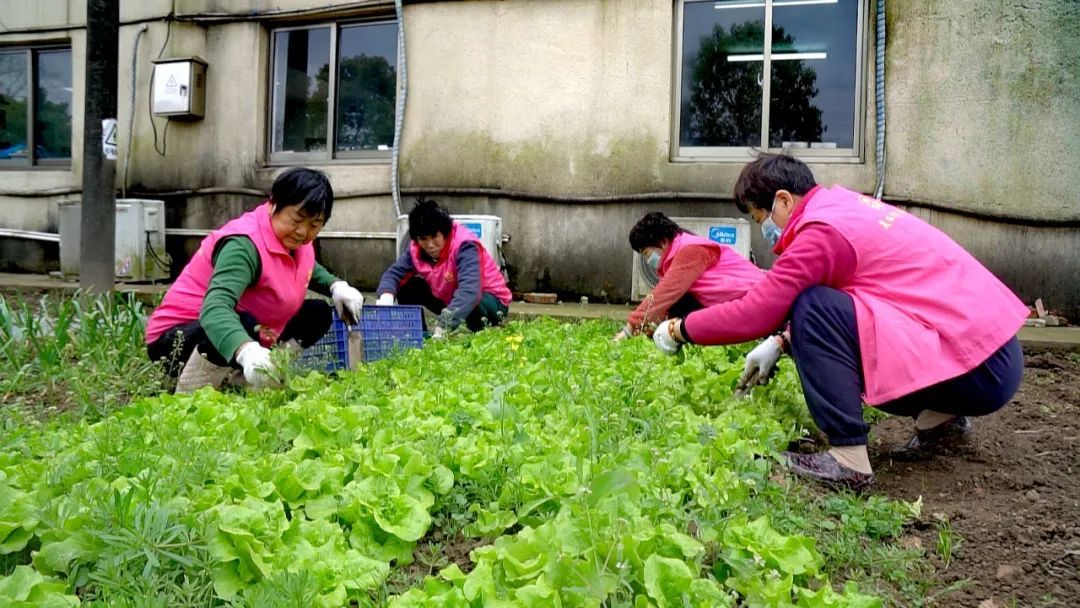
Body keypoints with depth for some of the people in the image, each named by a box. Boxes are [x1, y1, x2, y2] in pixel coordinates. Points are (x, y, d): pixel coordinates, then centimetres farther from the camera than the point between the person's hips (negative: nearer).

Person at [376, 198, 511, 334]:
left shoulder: (464, 245, -31)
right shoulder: (416, 249, -12)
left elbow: (470, 290, -45)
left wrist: (443, 326, -58)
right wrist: (386, 296, -44)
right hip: (449, 301, 6)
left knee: (471, 306, -40)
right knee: (408, 286, -9)